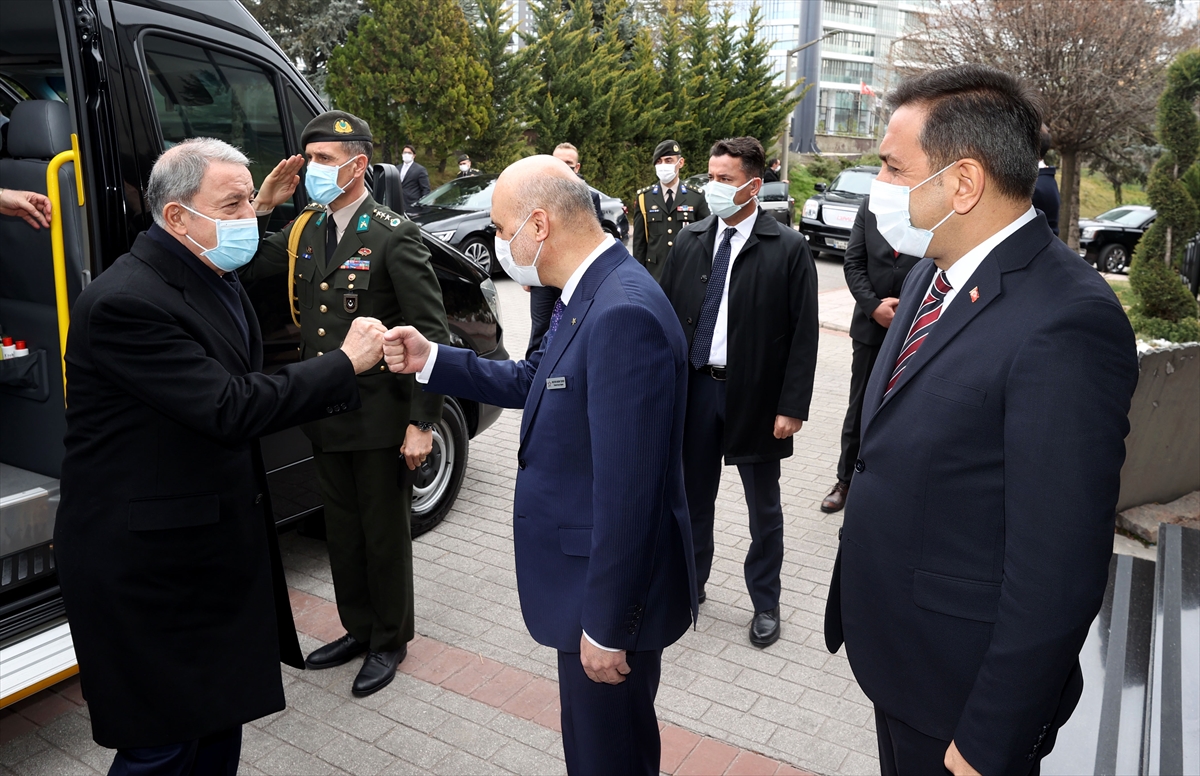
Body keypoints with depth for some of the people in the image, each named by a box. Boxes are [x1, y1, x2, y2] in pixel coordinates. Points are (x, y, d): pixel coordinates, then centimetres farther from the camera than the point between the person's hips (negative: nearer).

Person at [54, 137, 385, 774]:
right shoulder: (124, 302, -24)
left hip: (221, 542, 9)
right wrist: (344, 362, -21)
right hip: (149, 561, -9)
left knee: (222, 718, 22)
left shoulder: (217, 278, 7)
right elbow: (229, 411, -28)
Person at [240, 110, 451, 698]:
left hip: (381, 419, -6)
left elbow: (432, 334, -15)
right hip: (325, 414, 7)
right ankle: (358, 629, 39)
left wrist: (422, 423, -18)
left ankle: (389, 642, 30)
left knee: (384, 534, 10)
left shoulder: (394, 236, -14)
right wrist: (261, 205, -3)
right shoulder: (303, 231, 6)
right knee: (342, 529, 19)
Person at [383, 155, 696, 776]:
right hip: (588, 569, 9)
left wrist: (607, 627, -21)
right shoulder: (591, 293, 3)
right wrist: (431, 361, 6)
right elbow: (534, 381, 15)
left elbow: (628, 491, -29)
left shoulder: (625, 313, -29)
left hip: (613, 586, -9)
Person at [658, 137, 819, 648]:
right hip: (694, 389, 4)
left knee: (764, 510, 12)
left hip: (756, 396, -3)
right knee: (694, 497, 17)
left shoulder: (788, 249, -8)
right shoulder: (689, 242, 4)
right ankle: (690, 583, 38)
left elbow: (803, 335, -9)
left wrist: (792, 406, -13)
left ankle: (765, 603, 30)